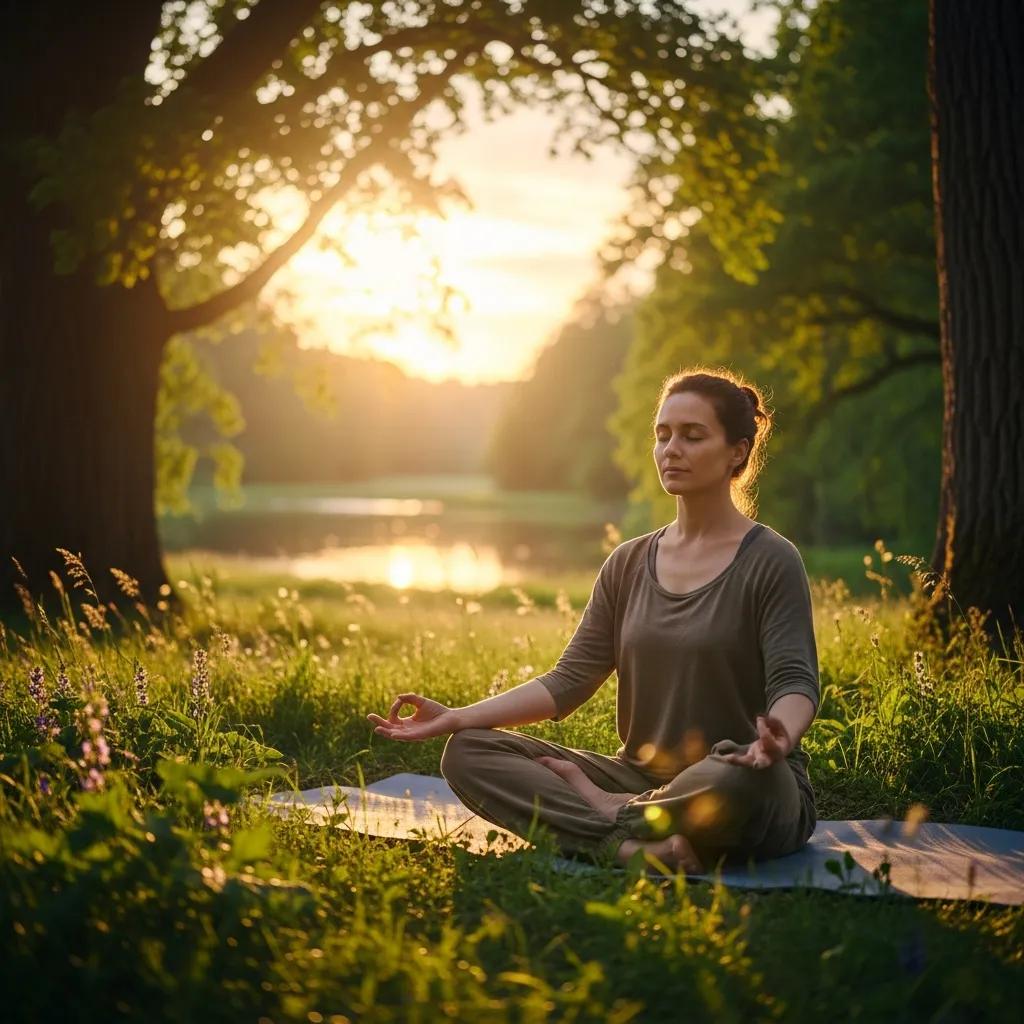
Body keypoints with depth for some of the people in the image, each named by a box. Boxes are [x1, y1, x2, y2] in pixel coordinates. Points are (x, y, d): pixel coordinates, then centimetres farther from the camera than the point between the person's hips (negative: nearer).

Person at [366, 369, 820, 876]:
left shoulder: (770, 561, -5)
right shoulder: (628, 565, 11)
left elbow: (795, 682, -14)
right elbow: (569, 681, 5)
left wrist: (778, 736, -39)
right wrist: (454, 717, -7)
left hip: (736, 785, -5)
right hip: (644, 778, 5)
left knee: (744, 779, -43)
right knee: (469, 752, -11)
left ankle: (606, 814, -14)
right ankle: (634, 846, -28)